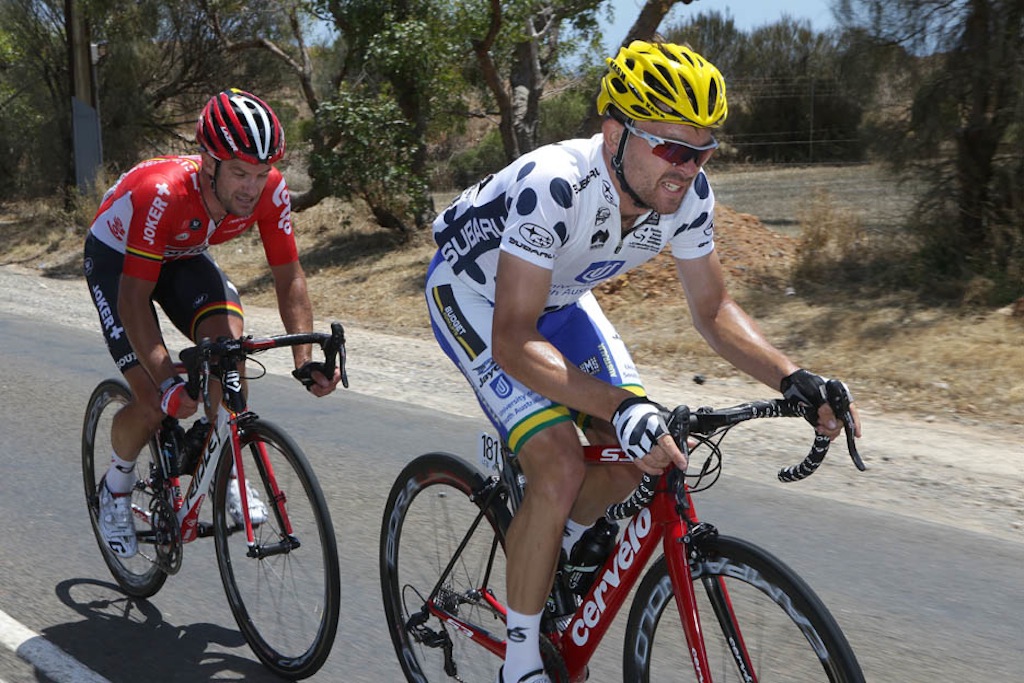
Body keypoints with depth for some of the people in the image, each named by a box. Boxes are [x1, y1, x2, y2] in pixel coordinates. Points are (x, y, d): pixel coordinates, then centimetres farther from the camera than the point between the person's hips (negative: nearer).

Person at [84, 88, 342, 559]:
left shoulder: (270, 191, -27)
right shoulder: (163, 193, -40)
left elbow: (289, 277, -19)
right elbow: (134, 298, -38)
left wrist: (305, 360, -31)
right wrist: (167, 384, -48)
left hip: (182, 255, 4)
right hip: (116, 257, -4)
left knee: (228, 337, -27)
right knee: (156, 404, -15)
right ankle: (117, 485, 17)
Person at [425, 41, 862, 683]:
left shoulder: (687, 192, -21)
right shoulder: (554, 186, -40)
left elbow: (713, 307, -9)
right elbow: (513, 343, -42)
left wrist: (793, 379, -25)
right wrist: (622, 407, -54)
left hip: (557, 295, 6)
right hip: (475, 294, -6)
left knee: (639, 455, -5)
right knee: (561, 468, -22)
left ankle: (555, 553, 26)